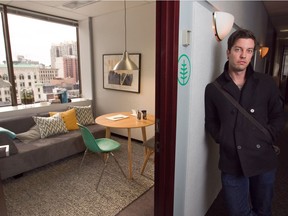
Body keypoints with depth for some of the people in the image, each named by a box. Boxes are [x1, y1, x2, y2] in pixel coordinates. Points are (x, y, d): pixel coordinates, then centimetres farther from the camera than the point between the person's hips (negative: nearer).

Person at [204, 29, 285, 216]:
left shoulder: (267, 83, 3)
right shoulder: (213, 89, -2)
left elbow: (278, 116, 9)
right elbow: (211, 122, 4)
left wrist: (267, 138, -4)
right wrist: (223, 139, -9)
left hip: (264, 160, 3)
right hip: (232, 163, -2)